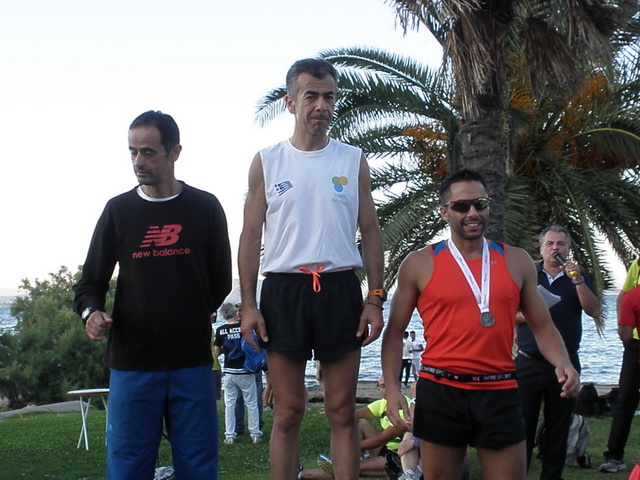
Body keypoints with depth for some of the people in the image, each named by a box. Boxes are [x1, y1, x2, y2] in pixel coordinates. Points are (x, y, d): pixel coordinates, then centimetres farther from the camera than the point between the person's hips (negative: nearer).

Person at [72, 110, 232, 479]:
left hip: (192, 362, 0)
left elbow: (221, 281, 12)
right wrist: (92, 313, -12)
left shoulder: (205, 208, 6)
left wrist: (191, 321, 6)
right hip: (131, 364, 0)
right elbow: (91, 282, 8)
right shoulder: (118, 211, 8)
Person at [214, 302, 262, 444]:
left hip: (229, 371, 2)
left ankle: (230, 436, 5)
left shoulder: (220, 331, -3)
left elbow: (217, 352, 5)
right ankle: (255, 434, 6)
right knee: (251, 403, 6)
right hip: (245, 371, -2)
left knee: (229, 403, 8)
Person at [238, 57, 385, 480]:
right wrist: (248, 304, -3)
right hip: (283, 290, 0)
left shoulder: (354, 161, 9)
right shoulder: (266, 162, 7)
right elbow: (251, 235, 6)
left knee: (342, 411, 3)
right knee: (288, 412, 2)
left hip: (340, 290, 1)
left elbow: (370, 232, 9)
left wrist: (375, 299, 0)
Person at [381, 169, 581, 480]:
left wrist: (563, 364, -7)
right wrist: (391, 386, -7)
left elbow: (543, 327, 12)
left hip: (500, 393, 2)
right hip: (440, 392, -1)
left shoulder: (517, 261, 10)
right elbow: (395, 331, 5)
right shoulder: (419, 264, 3)